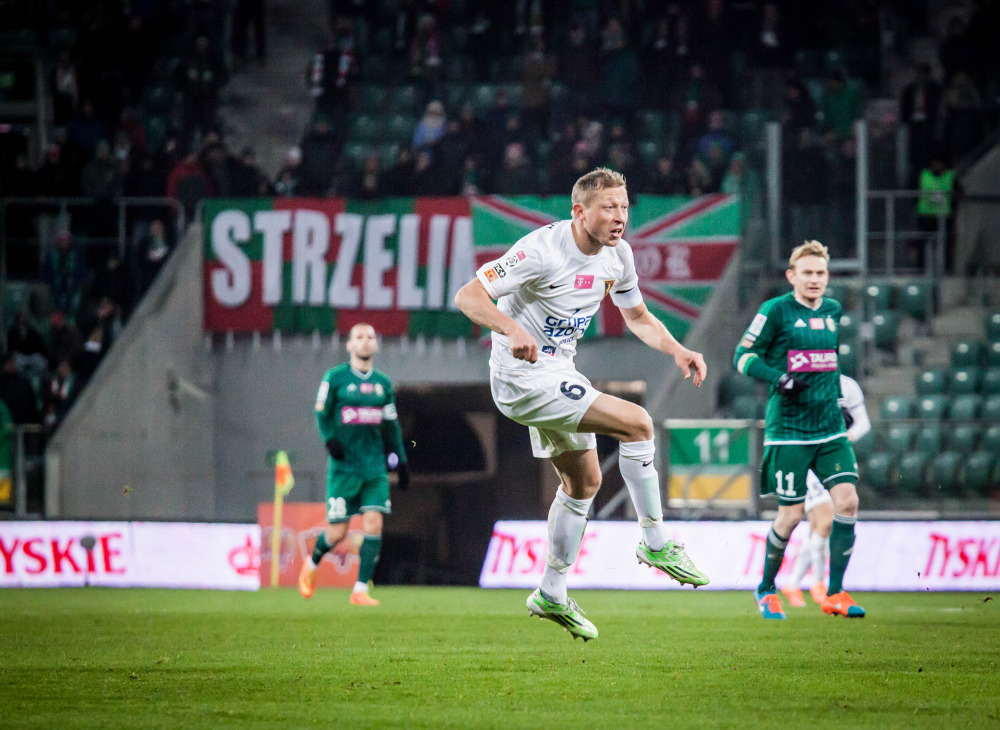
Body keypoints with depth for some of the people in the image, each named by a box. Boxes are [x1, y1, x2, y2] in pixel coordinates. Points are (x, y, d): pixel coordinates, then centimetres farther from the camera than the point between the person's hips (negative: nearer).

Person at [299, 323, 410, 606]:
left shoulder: (383, 383, 11)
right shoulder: (335, 377, -1)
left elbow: (391, 426, 17)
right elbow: (321, 415, 1)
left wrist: (401, 462, 14)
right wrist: (330, 439, -18)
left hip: (375, 466, 3)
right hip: (344, 466, -3)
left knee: (374, 525, -12)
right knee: (337, 533, -3)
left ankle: (360, 590, -5)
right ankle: (311, 564, 29)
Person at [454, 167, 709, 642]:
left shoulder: (617, 255, 1)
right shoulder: (543, 250, -23)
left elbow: (638, 318, 16)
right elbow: (468, 296, -24)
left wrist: (678, 351, -3)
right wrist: (512, 329, -42)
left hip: (558, 373, 9)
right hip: (522, 377, -9)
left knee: (583, 481, 16)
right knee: (637, 424, -18)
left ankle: (552, 595, 28)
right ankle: (655, 544, -6)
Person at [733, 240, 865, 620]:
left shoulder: (832, 311, 12)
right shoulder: (776, 311, -6)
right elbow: (743, 355, -5)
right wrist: (779, 378, -19)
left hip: (829, 426, 5)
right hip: (788, 428, -5)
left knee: (847, 500, -10)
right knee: (791, 514, -3)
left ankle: (835, 593, -2)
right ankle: (766, 589, 20)